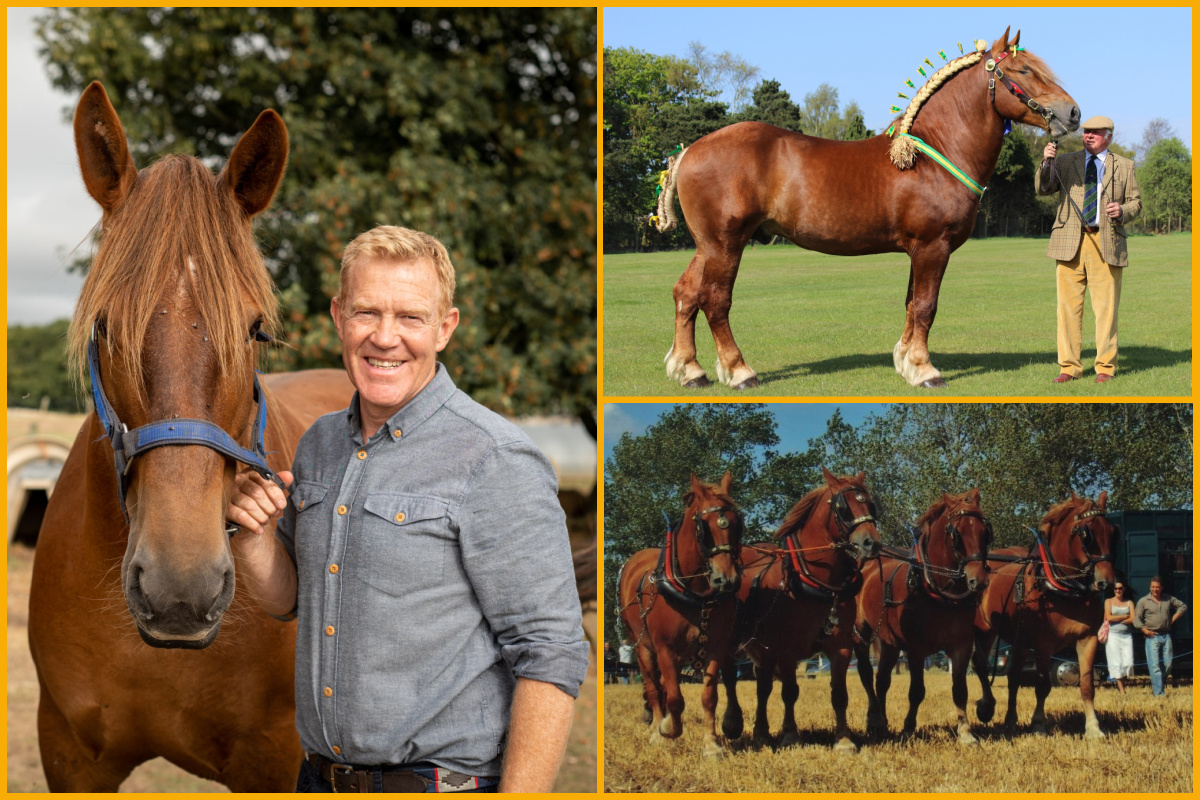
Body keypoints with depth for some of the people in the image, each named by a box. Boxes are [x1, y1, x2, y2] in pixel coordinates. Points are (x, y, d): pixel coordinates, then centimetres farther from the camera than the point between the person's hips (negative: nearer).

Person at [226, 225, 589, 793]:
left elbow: (550, 655, -17)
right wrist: (250, 533, -1)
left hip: (442, 779, -7)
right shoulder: (320, 444, 8)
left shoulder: (495, 462, -14)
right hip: (319, 777, 7)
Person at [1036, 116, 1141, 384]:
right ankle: (1069, 366, 7)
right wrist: (1046, 163, -16)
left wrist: (1123, 211, -12)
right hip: (1070, 243, 1)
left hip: (1106, 244, -1)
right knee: (1069, 306, 0)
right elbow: (1042, 189, 2)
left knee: (1105, 307, -1)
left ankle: (1105, 367, 8)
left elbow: (1135, 202, 11)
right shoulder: (1066, 162, 12)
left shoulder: (1124, 166, 12)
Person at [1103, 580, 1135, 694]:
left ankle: (1121, 684, 13)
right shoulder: (1109, 601, 7)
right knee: (1117, 663, -5)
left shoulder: (1129, 603, 11)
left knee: (1128, 663, -8)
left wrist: (1116, 619, -8)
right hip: (1113, 635, -2)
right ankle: (1122, 691, -4)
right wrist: (1125, 616, -4)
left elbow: (1132, 619, -2)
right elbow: (1109, 617, -6)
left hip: (1127, 635, 2)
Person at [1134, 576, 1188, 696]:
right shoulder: (1143, 601, 1)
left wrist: (1173, 619, 10)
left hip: (1166, 636, 4)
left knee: (1168, 664, 2)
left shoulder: (1169, 599, 10)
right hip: (1152, 637, -4)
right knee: (1155, 666, -8)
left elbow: (1183, 606, 22)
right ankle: (1159, 693, -10)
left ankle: (1157, 685, 22)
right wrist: (1145, 630, -15)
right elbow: (1136, 619, -2)